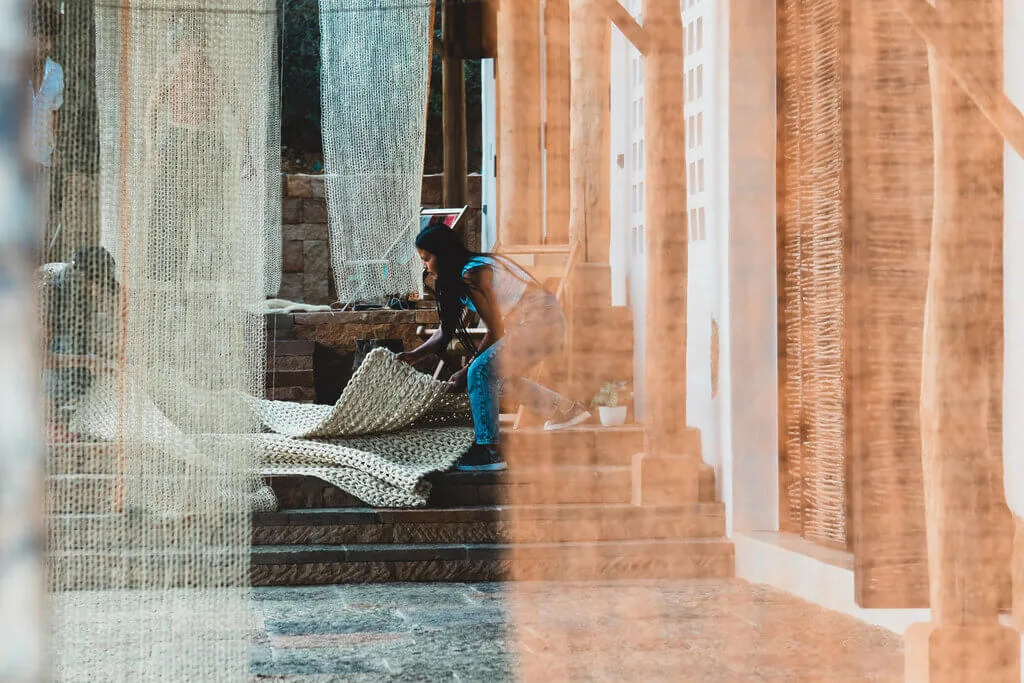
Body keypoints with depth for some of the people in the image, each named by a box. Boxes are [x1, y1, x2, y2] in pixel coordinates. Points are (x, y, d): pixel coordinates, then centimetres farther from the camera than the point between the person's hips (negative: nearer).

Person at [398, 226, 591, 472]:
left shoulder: (472, 274, -18)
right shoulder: (457, 277, 12)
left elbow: (496, 332, -15)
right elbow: (447, 329, 14)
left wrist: (465, 373, -10)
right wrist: (414, 356, 6)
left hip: (541, 321, -10)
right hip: (548, 323, 10)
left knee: (481, 372, -19)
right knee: (498, 377, 18)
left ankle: (487, 451, -23)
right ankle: (566, 410, 29)